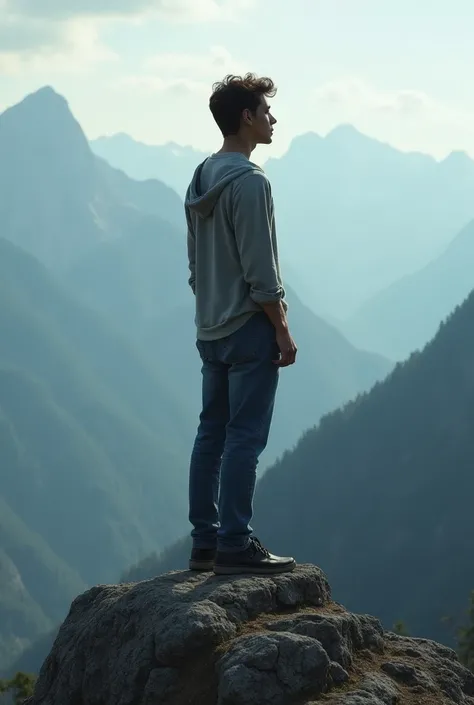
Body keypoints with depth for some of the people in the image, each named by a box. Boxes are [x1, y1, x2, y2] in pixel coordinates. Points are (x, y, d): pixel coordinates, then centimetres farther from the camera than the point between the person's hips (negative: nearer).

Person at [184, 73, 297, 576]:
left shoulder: (202, 179, 12)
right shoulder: (248, 181, -16)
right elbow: (260, 270, -18)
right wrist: (282, 330, -12)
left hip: (211, 331, 9)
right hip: (249, 329, -9)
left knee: (211, 435, 10)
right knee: (244, 439, -6)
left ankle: (205, 543, 13)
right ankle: (234, 546, -5)